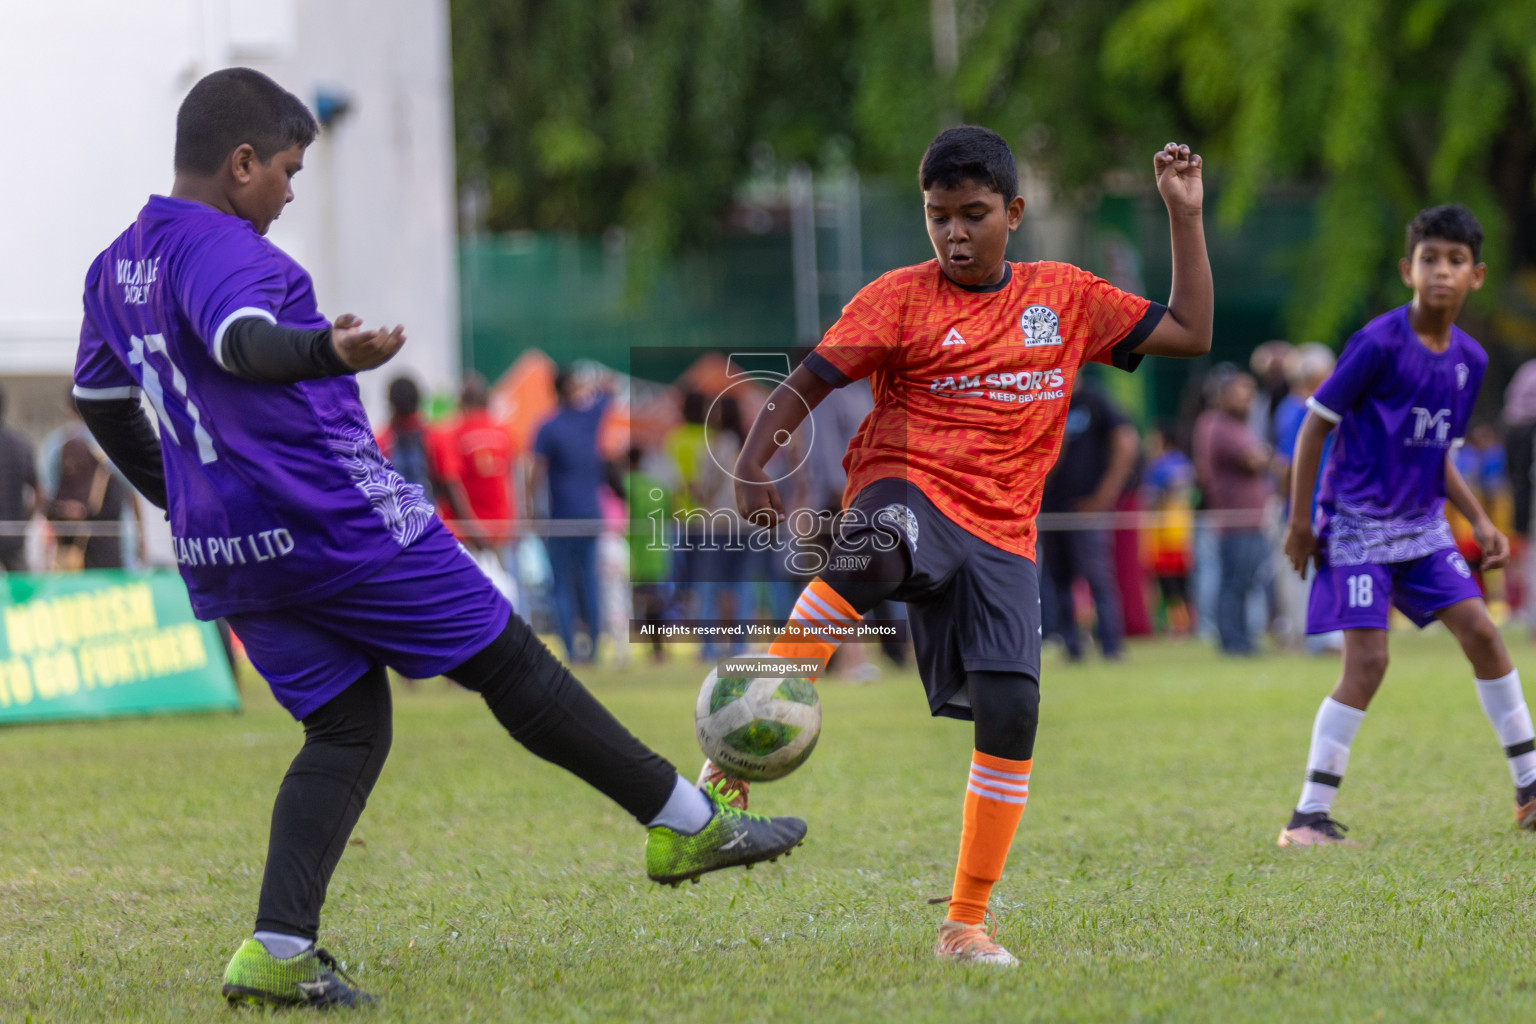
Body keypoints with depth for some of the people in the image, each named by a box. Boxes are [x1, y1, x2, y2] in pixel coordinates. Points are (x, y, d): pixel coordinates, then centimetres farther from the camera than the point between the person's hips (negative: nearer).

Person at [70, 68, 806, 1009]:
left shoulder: (117, 268, 13)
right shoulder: (222, 251, -16)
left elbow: (100, 398, 27)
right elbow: (242, 340, -38)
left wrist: (187, 501, 37)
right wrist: (328, 353, -58)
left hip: (225, 555, 9)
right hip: (339, 526, -9)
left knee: (348, 730, 11)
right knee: (509, 661, 2)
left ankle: (277, 953, -5)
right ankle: (689, 825, 11)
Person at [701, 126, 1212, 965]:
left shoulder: (1065, 297, 13)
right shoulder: (900, 298, 3)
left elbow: (1190, 333, 18)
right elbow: (807, 384, -2)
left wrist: (1185, 216, 12)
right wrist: (752, 466, -18)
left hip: (1000, 536, 4)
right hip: (908, 491, -4)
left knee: (1011, 715, -8)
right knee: (876, 551, -41)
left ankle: (965, 923, 7)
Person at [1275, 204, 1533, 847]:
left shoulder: (1470, 359, 4)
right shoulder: (1379, 344, -16)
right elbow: (1316, 425, -10)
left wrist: (1480, 523, 7)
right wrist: (1300, 522, -10)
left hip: (1423, 528, 6)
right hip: (1359, 525, -6)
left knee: (1481, 633, 1)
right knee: (1367, 660, -13)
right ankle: (1309, 816, -8)